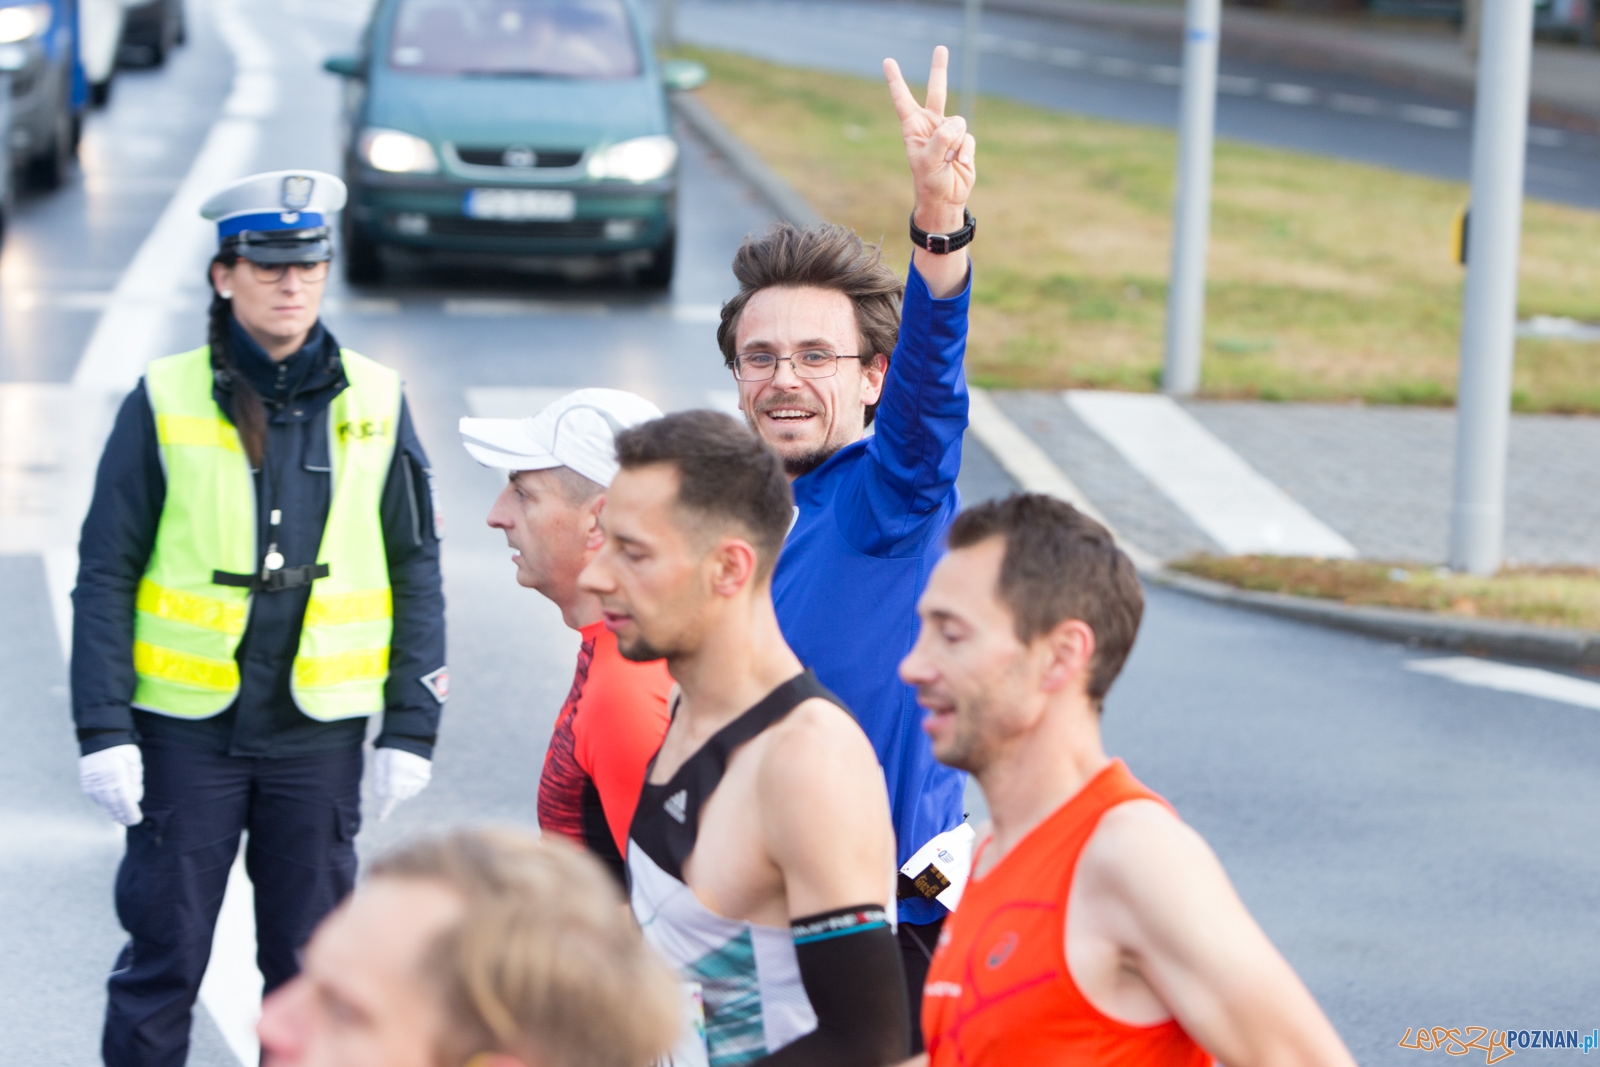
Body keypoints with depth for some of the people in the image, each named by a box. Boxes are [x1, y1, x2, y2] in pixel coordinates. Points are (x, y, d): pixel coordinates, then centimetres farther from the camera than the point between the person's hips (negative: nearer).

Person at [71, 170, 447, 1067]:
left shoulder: (375, 403, 2)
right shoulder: (165, 403, -4)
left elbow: (416, 574, 7)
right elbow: (105, 575, -2)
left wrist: (411, 729, 2)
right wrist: (104, 729, -8)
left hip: (320, 731, 2)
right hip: (187, 725, -2)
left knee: (312, 965, 9)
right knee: (163, 958, 3)